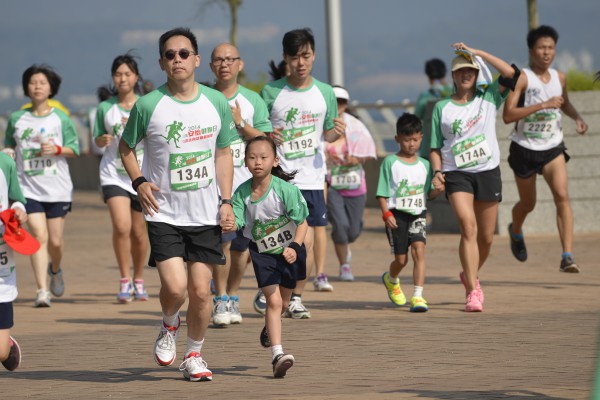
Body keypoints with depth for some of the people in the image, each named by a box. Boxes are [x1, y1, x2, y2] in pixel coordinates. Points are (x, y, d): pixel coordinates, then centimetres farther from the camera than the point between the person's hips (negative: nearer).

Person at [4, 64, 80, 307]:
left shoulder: (60, 119, 2)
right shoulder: (16, 119, 5)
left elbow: (75, 148, 2)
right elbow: (9, 147, 18)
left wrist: (57, 149, -15)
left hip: (58, 189, 0)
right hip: (29, 189, 0)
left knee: (55, 240, 5)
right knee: (39, 235, -13)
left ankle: (55, 269, 39)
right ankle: (42, 291, -14)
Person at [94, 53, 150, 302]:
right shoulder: (105, 108, 2)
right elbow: (97, 140, 12)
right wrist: (103, 139, -11)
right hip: (113, 173, -1)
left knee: (139, 232, 9)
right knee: (121, 226, -19)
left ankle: (138, 281, 28)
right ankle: (124, 281, -6)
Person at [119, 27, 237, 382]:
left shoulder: (217, 103, 2)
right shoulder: (148, 106, -6)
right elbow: (126, 147, 9)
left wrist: (226, 200, 4)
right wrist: (139, 182, -7)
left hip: (206, 215, 2)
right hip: (164, 214, -2)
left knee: (201, 290, 0)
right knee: (175, 286, -16)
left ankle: (195, 355, 21)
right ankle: (169, 326, 18)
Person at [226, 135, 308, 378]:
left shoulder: (285, 189, -25)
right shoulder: (242, 193, -16)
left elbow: (302, 222, -20)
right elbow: (233, 223, -20)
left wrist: (295, 247, -33)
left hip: (289, 251, 0)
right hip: (262, 252, 0)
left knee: (283, 303, 16)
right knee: (273, 301, -14)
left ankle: (269, 329, 49)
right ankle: (277, 354, -15)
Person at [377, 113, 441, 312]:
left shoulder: (424, 165, 9)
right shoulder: (390, 162, -1)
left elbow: (428, 193, 11)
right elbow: (382, 193, -2)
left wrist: (438, 189, -11)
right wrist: (386, 214, -15)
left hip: (417, 214, 2)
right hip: (397, 214, -2)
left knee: (419, 249, -19)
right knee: (401, 259, 3)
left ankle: (418, 296, -20)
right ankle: (391, 280, 39)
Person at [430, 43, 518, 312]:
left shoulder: (488, 97, 5)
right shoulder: (442, 108, 6)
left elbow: (511, 74, -10)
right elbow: (436, 146, 9)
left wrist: (478, 53, -9)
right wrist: (437, 172, -9)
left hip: (488, 172, 2)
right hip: (457, 174, -2)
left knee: (486, 236, 9)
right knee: (468, 228, -20)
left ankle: (470, 276, 38)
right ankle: (473, 293, -23)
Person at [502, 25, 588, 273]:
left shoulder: (560, 77, 4)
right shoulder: (522, 78, -14)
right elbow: (508, 115, -24)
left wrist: (577, 118, 6)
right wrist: (543, 105, -28)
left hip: (553, 148, 3)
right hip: (524, 148, -3)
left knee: (562, 195, -19)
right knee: (528, 203, 13)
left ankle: (567, 256, -24)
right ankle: (516, 231, 50)